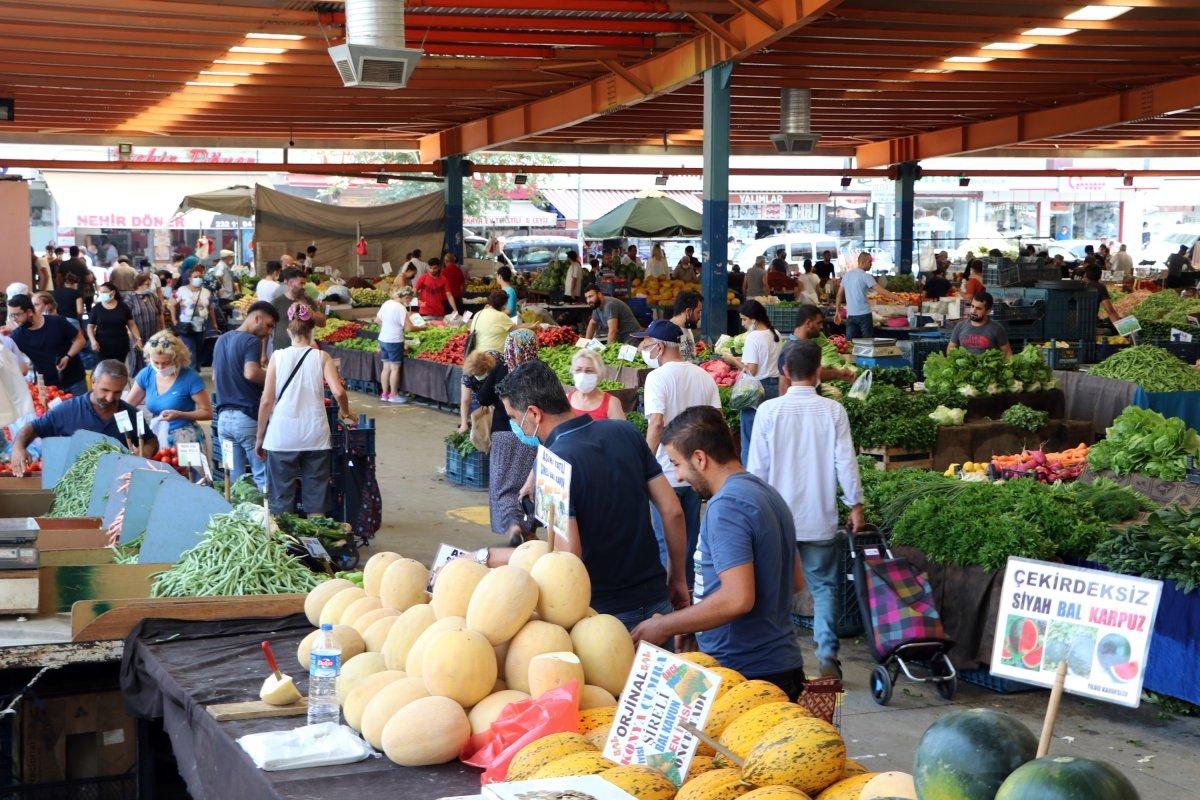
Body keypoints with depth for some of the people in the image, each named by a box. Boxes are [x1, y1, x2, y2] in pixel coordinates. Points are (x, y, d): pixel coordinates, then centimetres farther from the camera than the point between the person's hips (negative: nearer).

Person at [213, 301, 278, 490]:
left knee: (233, 479, 10)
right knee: (262, 477, -4)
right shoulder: (251, 341, -10)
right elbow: (251, 373, -26)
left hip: (223, 416, 8)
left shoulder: (221, 340, 18)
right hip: (248, 417, -8)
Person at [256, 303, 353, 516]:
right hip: (315, 438, 1)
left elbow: (267, 401, -2)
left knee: (281, 501, 7)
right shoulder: (321, 357, 0)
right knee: (316, 501, 9)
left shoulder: (278, 356, -1)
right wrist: (345, 413, 8)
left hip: (281, 438, 0)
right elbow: (338, 392, -12)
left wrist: (259, 437, 7)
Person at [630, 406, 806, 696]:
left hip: (745, 675, -10)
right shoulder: (765, 491, 13)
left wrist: (664, 626, -15)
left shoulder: (726, 506, -18)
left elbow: (738, 598, -26)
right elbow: (795, 581, 20)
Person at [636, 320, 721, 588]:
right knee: (689, 540, 16)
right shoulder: (705, 377, 5)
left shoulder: (658, 377, -14)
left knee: (664, 543, 4)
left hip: (666, 474, -6)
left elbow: (657, 424, -23)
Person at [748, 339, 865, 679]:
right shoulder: (833, 411, -6)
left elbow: (757, 466, -2)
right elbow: (845, 461, -4)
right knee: (824, 586, 9)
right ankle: (828, 655, -3)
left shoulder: (769, 410, -6)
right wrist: (855, 505, 7)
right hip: (820, 517, 0)